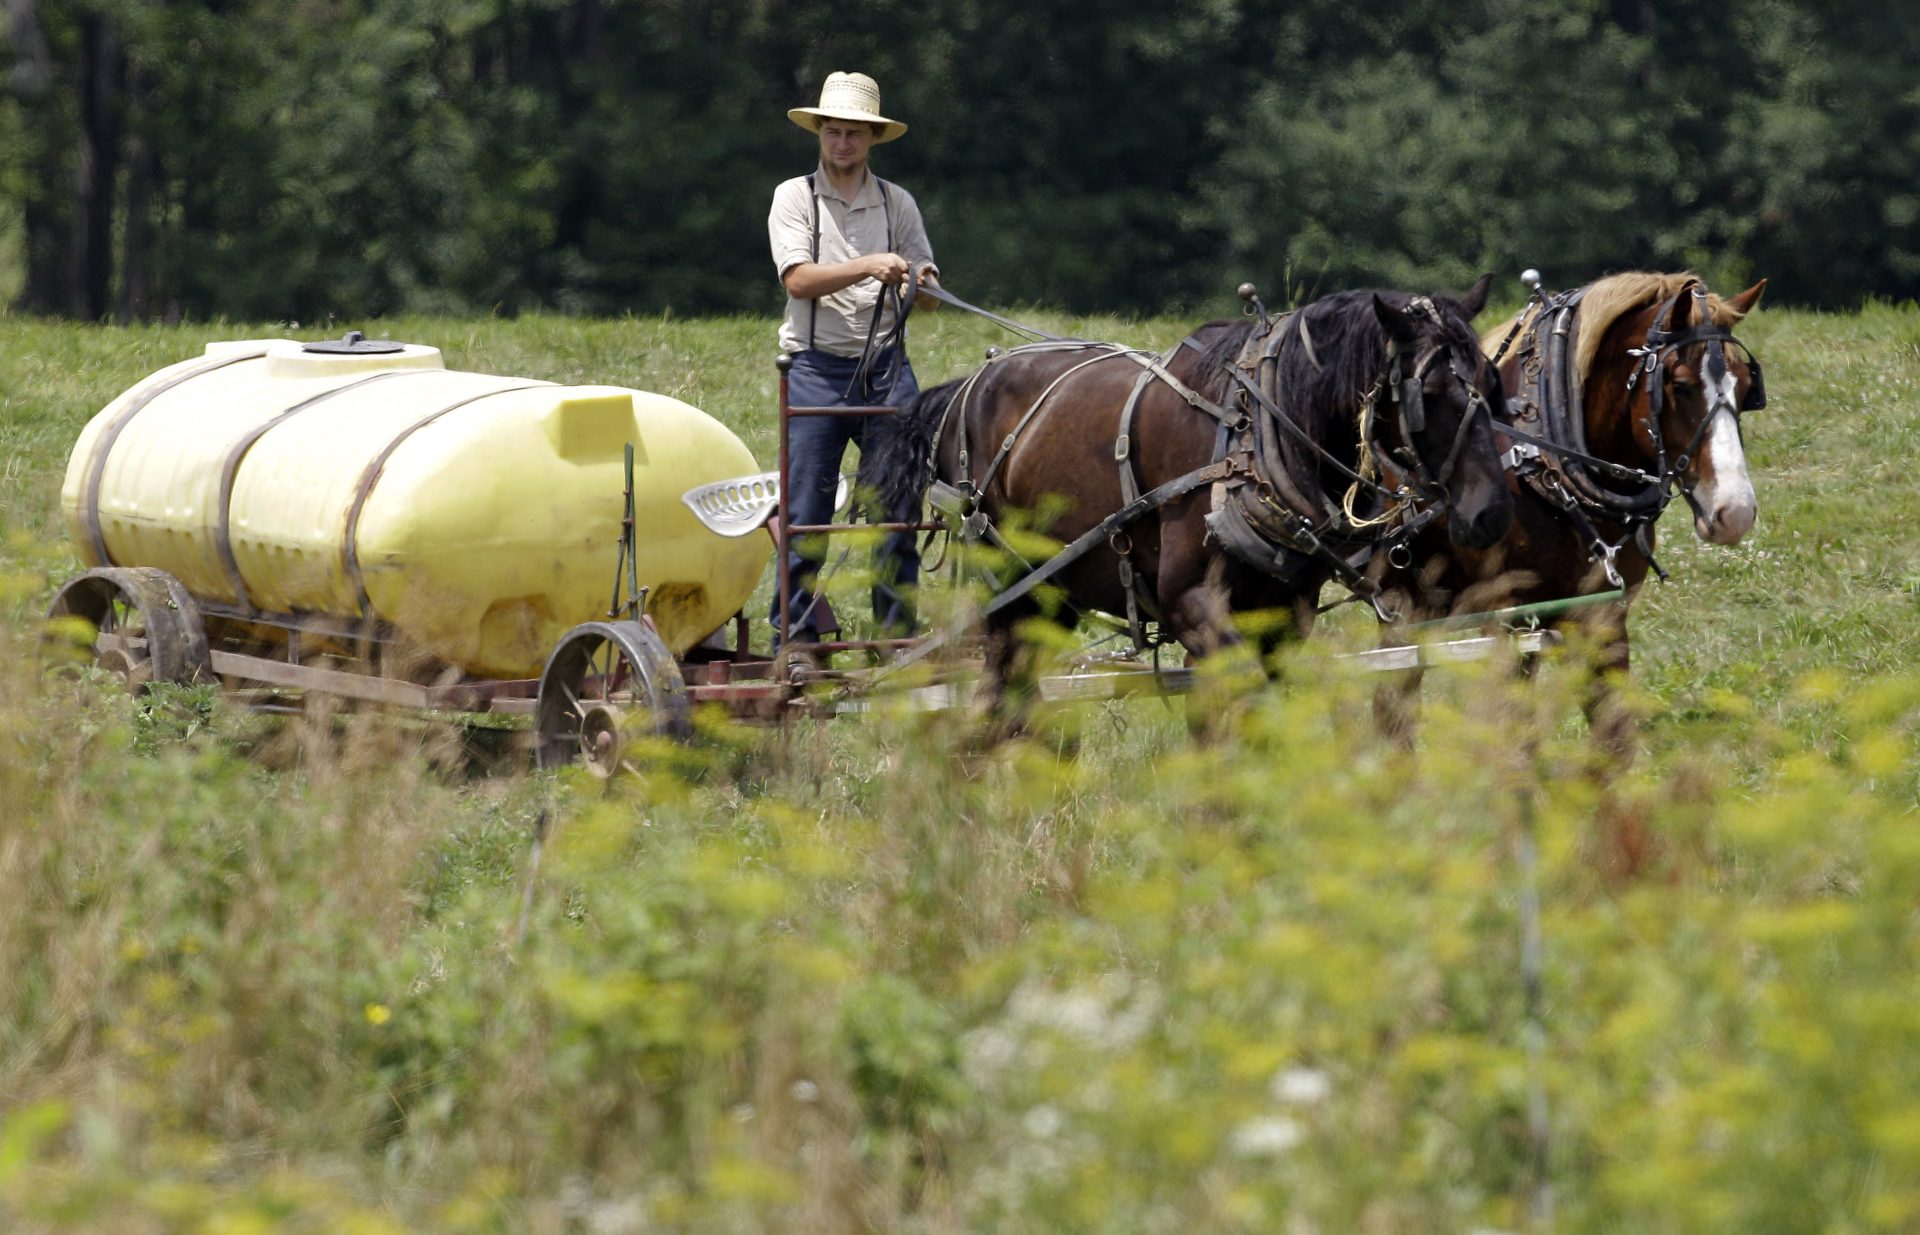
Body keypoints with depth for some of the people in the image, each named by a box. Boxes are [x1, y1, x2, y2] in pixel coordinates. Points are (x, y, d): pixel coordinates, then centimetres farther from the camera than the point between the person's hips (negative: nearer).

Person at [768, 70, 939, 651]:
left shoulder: (898, 203, 11)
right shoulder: (794, 198, 5)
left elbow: (929, 293, 8)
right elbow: (798, 280, -9)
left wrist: (919, 282, -16)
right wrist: (867, 267, -22)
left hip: (885, 368, 2)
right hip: (816, 369, -2)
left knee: (898, 512, -1)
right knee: (806, 516, -2)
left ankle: (898, 640, 5)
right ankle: (795, 641, 2)